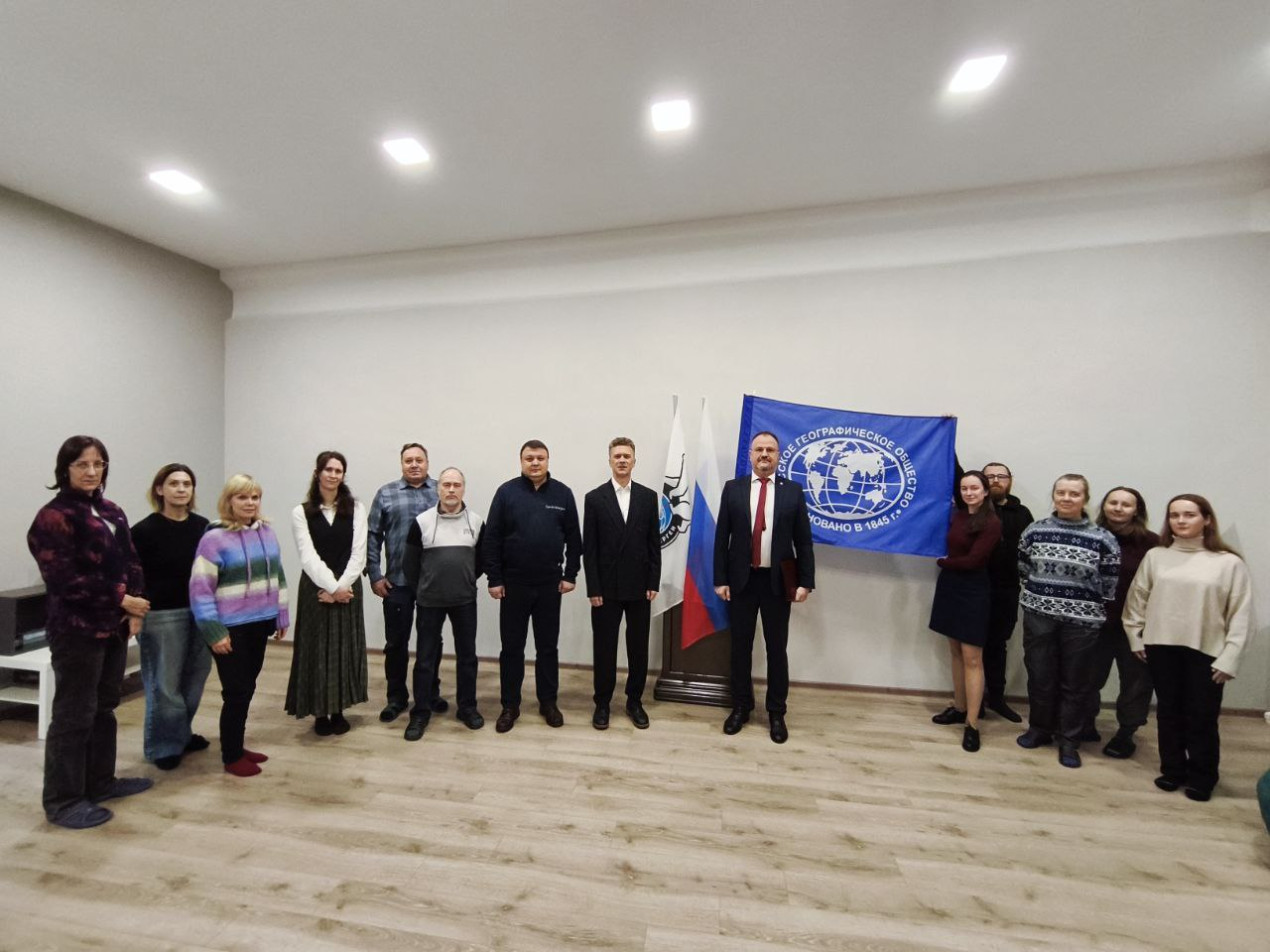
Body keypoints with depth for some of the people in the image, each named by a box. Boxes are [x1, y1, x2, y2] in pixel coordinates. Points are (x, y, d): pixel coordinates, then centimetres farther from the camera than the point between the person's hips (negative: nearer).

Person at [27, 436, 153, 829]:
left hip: (114, 627, 7)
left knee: (104, 708, 17)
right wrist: (121, 599, -17)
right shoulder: (53, 517, -11)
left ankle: (100, 782, 30)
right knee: (73, 715, 2)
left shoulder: (112, 512, 11)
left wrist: (134, 609, -1)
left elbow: (131, 562, 11)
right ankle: (63, 800, 15)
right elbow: (65, 579, -18)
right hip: (76, 631, -7)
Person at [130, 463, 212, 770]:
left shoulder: (203, 526, 4)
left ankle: (182, 734, 33)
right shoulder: (144, 530, -7)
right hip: (162, 615, -4)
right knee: (165, 684, 5)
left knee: (194, 679, 13)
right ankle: (164, 746, 22)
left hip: (200, 612, 4)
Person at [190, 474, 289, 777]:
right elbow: (200, 589, -13)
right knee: (236, 691, 2)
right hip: (231, 627, -5)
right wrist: (214, 632, -15)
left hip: (259, 623, 5)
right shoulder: (214, 538, -12)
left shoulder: (266, 533, 4)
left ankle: (237, 746, 31)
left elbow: (277, 576, 12)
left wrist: (282, 616, 12)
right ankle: (231, 757, 19)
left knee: (248, 688, 15)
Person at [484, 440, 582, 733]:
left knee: (548, 646, 12)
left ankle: (548, 702, 26)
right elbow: (492, 538, -4)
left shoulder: (563, 493, 0)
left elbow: (573, 538, 3)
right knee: (512, 647, 9)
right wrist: (494, 578, -7)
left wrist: (570, 575, -1)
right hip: (513, 584, -1)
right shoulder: (507, 492, -4)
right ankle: (510, 705, 23)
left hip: (550, 584, 1)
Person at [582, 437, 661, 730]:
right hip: (606, 587, -1)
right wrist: (593, 589, -8)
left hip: (639, 586, 2)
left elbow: (654, 544, 4)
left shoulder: (648, 496, 4)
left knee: (638, 647, 10)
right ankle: (602, 703, 23)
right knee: (604, 647, 8)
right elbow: (589, 548, -3)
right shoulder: (594, 498, -1)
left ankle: (634, 701, 26)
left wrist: (654, 583, -2)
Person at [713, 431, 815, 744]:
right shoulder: (733, 488, 2)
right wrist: (720, 579, -4)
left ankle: (776, 713, 25)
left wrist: (805, 582, -5)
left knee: (777, 649, 10)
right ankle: (741, 707, 28)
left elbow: (803, 541, 2)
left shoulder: (793, 491, 2)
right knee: (740, 647, 11)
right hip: (741, 580, 1)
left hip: (778, 581, 0)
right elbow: (721, 537, 1)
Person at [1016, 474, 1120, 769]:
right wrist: (1042, 594, 9)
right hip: (1038, 616, 2)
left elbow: (1110, 586, -1)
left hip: (1081, 621, -1)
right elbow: (1023, 570, 11)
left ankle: (1069, 741, 25)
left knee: (1076, 682, 10)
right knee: (1039, 675, 11)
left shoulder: (1103, 539, -6)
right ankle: (1039, 729, 30)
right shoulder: (1034, 530, 0)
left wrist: (1085, 605, 1)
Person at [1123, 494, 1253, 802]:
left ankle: (1201, 777, 24)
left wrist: (1229, 658, -8)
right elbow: (1136, 599, 8)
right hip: (1162, 648, 2)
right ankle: (1172, 770, 28)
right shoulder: (1155, 557, 2)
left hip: (1206, 652, -2)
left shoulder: (1229, 562, -4)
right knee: (1168, 712, 13)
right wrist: (1136, 638, 4)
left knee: (1202, 717, 6)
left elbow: (1241, 614, -4)